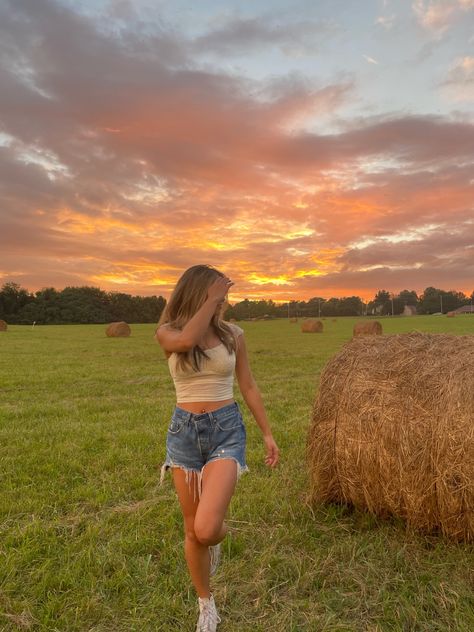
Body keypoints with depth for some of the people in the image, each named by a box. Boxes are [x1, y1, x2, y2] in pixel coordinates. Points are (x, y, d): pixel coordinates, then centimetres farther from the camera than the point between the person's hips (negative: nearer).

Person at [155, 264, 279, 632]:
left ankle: (220, 538, 24)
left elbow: (248, 386, 7)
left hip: (227, 429, 0)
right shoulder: (168, 333, -4)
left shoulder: (233, 334, 1)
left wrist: (268, 433, 8)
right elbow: (186, 341, -29)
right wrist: (211, 299, -19)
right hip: (184, 431, 1)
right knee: (192, 530, 11)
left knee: (206, 528, -16)